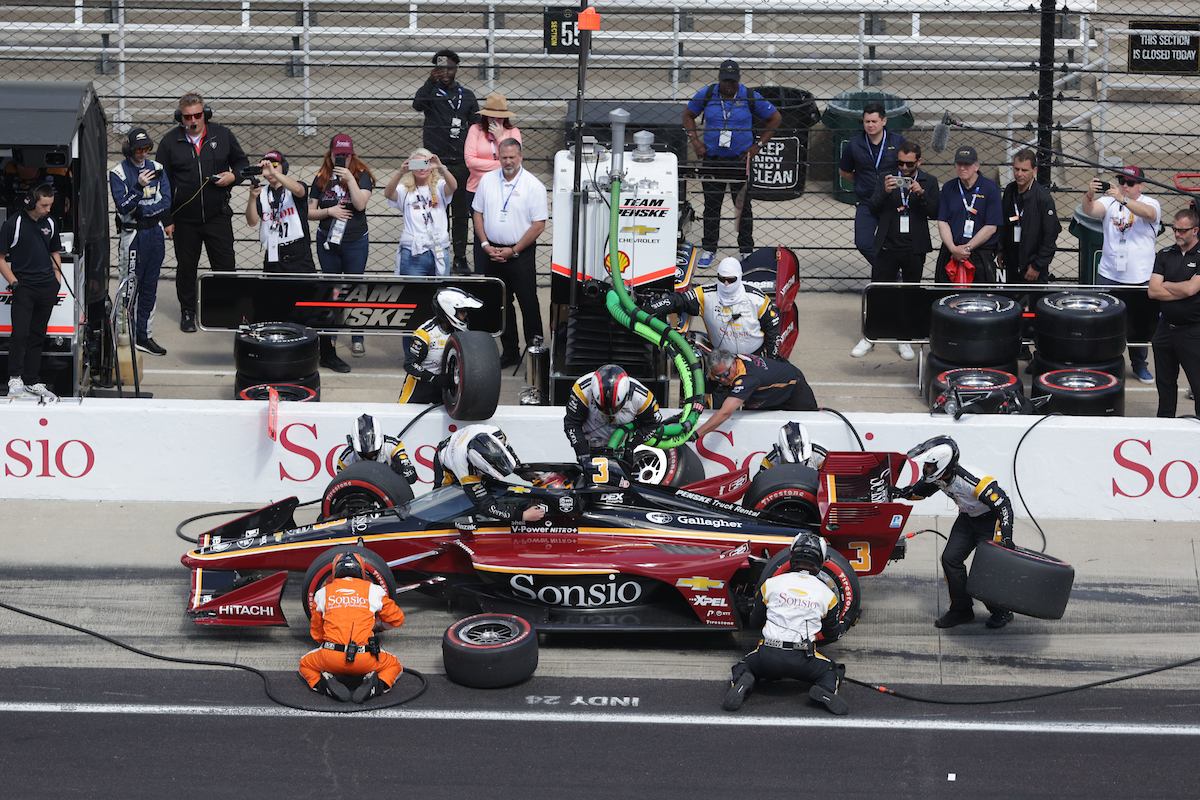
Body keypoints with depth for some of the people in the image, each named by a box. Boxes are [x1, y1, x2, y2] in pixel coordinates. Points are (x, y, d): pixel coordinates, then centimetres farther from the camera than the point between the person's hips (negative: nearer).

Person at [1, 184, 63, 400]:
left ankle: (32, 382, 13)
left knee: (38, 336, 8)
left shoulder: (50, 223, 11)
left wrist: (57, 280, 12)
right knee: (20, 333, -15)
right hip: (24, 286, -5)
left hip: (47, 288, 5)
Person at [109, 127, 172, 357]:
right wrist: (139, 187, -24)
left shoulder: (157, 169, 9)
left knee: (150, 286, 9)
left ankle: (144, 336, 15)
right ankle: (123, 336, 0)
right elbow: (123, 206, -14)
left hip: (156, 233, 5)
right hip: (132, 235, -5)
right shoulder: (118, 173, -6)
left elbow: (166, 201, 10)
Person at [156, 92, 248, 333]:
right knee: (186, 267, 11)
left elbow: (242, 162, 14)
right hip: (184, 220, 0)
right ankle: (187, 312, 25)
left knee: (225, 266, 1)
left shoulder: (223, 136, 1)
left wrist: (233, 176, -10)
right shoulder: (170, 142, -1)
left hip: (218, 216, 0)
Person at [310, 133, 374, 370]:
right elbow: (309, 212, 4)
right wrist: (329, 211, -13)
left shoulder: (361, 175, -4)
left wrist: (349, 178, -23)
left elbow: (360, 204, -19)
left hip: (355, 242, -2)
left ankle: (357, 338, 12)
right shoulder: (322, 179, 3)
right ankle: (330, 335, 20)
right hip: (327, 241, 2)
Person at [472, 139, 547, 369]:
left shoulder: (533, 185, -8)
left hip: (521, 253, -4)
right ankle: (509, 352, 19)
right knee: (501, 304, 10)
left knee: (528, 304, -3)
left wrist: (513, 251, -13)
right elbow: (478, 213, 11)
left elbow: (539, 225, -10)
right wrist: (485, 245, -2)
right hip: (493, 252, 4)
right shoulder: (487, 181, 6)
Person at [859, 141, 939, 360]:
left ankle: (905, 340, 18)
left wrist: (921, 193, -21)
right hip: (888, 246, 0)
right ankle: (869, 338, 15)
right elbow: (872, 208, -2)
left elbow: (935, 212, -6)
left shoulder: (929, 182, 3)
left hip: (914, 249, 0)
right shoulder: (886, 178, 4)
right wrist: (884, 192, -20)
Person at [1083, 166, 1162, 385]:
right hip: (1109, 275, 1)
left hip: (1140, 278, -1)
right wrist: (1090, 195, -36)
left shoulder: (1150, 203, -2)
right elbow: (1090, 211, -14)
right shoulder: (1109, 202, 3)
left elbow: (1148, 213, -26)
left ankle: (1139, 365, 23)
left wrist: (1123, 199, -40)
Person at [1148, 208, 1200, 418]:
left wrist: (1165, 285, -3)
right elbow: (1153, 291, -1)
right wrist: (1181, 291, -10)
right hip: (1166, 328, 5)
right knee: (1165, 382, 15)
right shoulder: (1165, 255, 8)